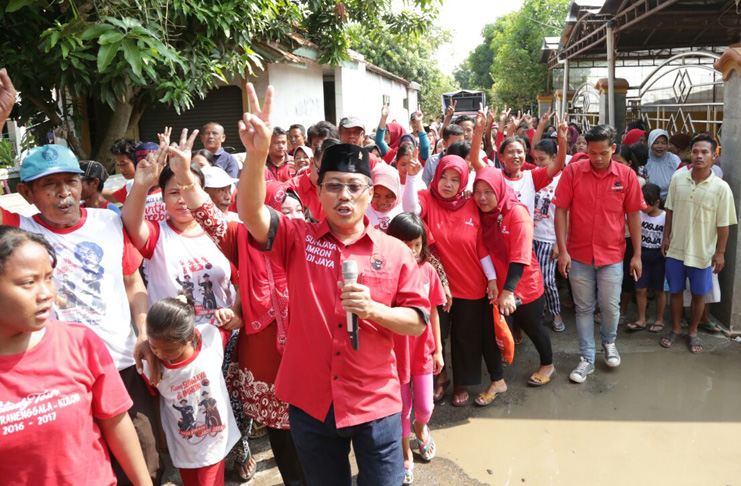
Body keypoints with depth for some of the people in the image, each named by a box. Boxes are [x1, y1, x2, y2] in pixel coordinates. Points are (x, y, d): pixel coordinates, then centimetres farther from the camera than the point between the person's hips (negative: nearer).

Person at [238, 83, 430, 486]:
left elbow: (418, 321, -2)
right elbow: (251, 214, -21)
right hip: (310, 402, 1)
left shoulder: (394, 252, -3)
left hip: (375, 403, -1)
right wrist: (257, 153, -37)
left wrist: (373, 309, -20)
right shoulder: (298, 239, -3)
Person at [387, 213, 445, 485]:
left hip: (423, 350, 2)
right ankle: (406, 455, 40)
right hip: (396, 352, -2)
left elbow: (433, 312, 2)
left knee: (425, 406, 12)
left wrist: (438, 349, 5)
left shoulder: (427, 270, -8)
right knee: (403, 407, 14)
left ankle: (421, 428, 49)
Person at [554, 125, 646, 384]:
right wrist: (562, 250, -10)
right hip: (579, 255, 0)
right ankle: (587, 359, 23)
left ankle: (608, 342, 40)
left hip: (612, 255, 0)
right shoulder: (572, 171, -8)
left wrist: (637, 255, 3)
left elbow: (633, 215, 3)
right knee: (584, 308, 9)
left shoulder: (627, 175, -4)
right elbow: (561, 211, -6)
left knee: (610, 306, 9)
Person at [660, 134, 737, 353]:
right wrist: (666, 237, 4)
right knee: (675, 291, 14)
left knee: (698, 294, 12)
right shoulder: (678, 179, -5)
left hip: (703, 253, -2)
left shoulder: (721, 187, -12)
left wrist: (720, 252, -6)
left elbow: (723, 224, -7)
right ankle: (676, 329, 32)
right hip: (676, 248, 2)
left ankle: (693, 332, 31)